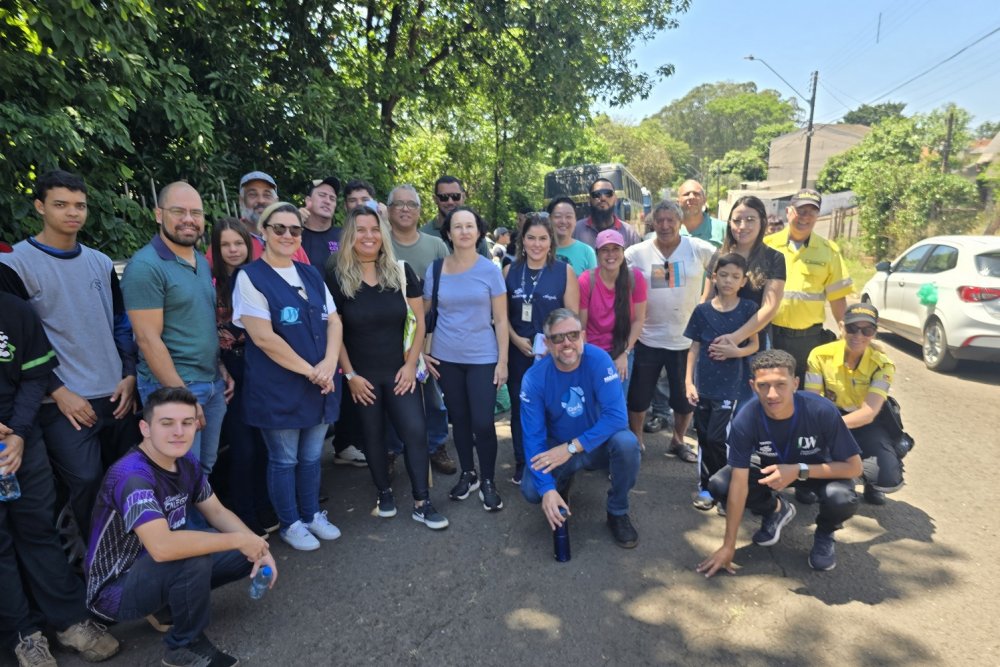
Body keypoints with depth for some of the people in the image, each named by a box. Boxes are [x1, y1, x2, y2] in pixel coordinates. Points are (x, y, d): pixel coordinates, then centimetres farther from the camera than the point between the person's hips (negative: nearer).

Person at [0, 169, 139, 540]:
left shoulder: (101, 263, 11)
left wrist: (129, 375, 2)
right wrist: (59, 392, -12)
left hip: (117, 395, 5)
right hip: (64, 402, -4)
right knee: (87, 484, -8)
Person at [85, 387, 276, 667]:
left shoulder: (186, 463, -6)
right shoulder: (132, 475, -31)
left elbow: (217, 512, 5)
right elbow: (162, 547, -43)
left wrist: (257, 547, -11)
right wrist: (239, 540, -31)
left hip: (165, 571, 8)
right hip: (116, 589, -7)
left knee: (247, 557, -2)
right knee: (195, 557, -34)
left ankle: (172, 603, 12)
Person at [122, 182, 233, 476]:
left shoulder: (203, 262, 10)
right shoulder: (146, 266, -14)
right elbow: (148, 339, -18)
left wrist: (221, 368, 11)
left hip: (213, 384, 8)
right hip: (173, 386, -7)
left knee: (206, 469, 18)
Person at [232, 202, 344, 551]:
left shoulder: (311, 274, 9)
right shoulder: (250, 277, -9)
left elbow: (333, 321, 5)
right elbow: (264, 338, -17)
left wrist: (328, 364, -12)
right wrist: (310, 370, -16)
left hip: (321, 384, 5)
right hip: (278, 388, -5)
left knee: (311, 456, 17)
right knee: (284, 459, 11)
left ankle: (312, 514, 36)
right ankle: (290, 523, 29)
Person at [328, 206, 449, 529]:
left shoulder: (402, 272, -1)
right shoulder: (337, 279, -4)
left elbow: (418, 321, 1)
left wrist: (411, 364, -6)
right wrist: (350, 374, -6)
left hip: (400, 371, 1)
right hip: (363, 376, 0)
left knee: (415, 432, -4)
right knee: (373, 435, 12)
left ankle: (422, 503, 8)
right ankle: (385, 492, 32)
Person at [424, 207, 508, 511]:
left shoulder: (490, 270, -4)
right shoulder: (435, 269, 0)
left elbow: (500, 319, -3)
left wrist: (503, 360, -7)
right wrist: (423, 353, 2)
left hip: (483, 358, -2)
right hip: (446, 358, 2)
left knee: (482, 422, -4)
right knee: (459, 419, 12)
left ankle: (488, 482, 16)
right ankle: (467, 474, 31)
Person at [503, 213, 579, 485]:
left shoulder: (564, 271, -3)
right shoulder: (510, 271, 5)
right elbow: (502, 313, 6)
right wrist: (516, 338, -10)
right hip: (518, 352, 2)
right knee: (519, 408, 10)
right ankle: (522, 464, 26)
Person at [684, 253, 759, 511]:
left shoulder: (748, 309, -3)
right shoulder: (702, 310, 1)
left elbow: (754, 345, 2)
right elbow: (694, 347, 4)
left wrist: (733, 351, -18)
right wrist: (689, 381, -2)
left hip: (731, 385, -2)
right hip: (703, 384, 2)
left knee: (716, 438, -5)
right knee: (704, 438, 9)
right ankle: (707, 486, 24)